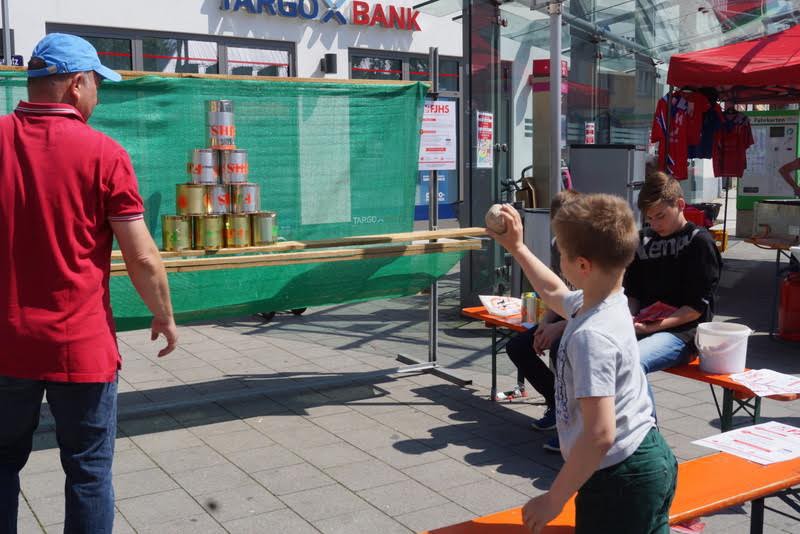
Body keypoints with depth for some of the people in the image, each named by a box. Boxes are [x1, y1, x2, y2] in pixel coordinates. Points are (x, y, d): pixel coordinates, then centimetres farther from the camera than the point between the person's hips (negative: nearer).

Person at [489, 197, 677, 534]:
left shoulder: (591, 336, -26)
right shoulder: (611, 304, 2)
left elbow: (600, 434, -29)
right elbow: (554, 292, 26)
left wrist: (553, 500, -22)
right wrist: (516, 247, 30)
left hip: (621, 480, -9)